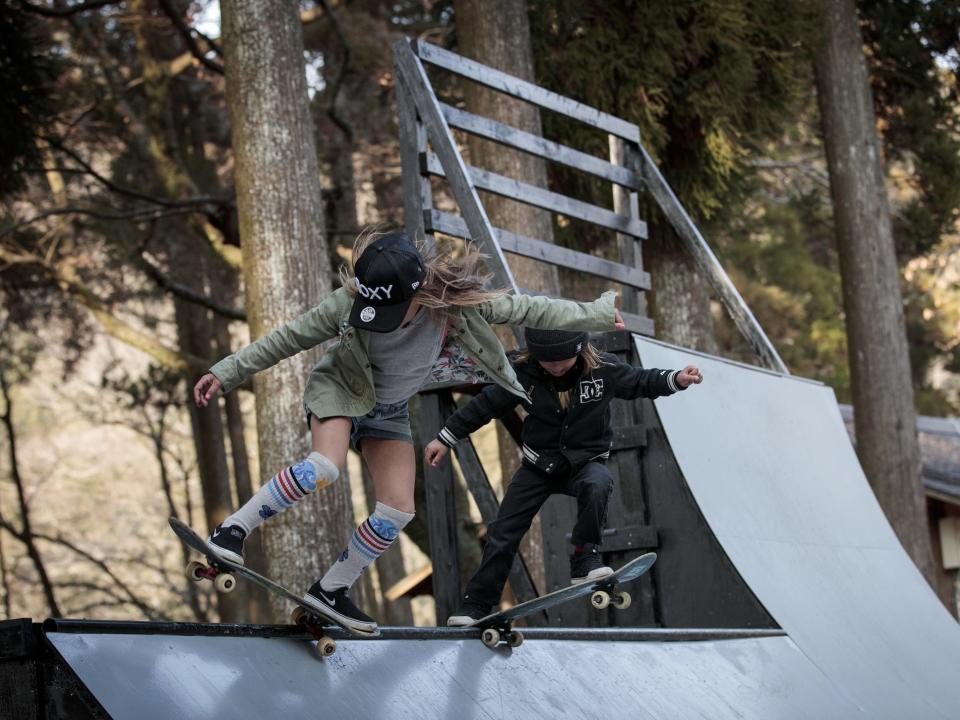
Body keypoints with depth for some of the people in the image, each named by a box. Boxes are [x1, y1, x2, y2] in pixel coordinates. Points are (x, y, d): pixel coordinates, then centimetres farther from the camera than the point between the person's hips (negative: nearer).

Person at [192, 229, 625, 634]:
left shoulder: (458, 302, -29)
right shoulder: (349, 303, -30)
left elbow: (524, 309, -15)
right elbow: (288, 338, -17)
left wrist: (594, 315, -4)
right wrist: (226, 374, -16)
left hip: (389, 411, 3)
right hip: (338, 388, -3)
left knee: (398, 510, -6)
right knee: (325, 466, -32)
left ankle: (330, 591, 7)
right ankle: (233, 531, -26)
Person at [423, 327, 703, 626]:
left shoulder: (604, 369, -16)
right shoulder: (522, 374, -14)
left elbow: (640, 382, 0)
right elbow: (485, 405, -4)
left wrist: (675, 379, -17)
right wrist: (445, 439, -1)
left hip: (586, 460, -2)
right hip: (539, 464, 2)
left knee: (597, 485, -38)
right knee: (503, 534, -1)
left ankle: (585, 558, -22)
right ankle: (476, 604, 11)